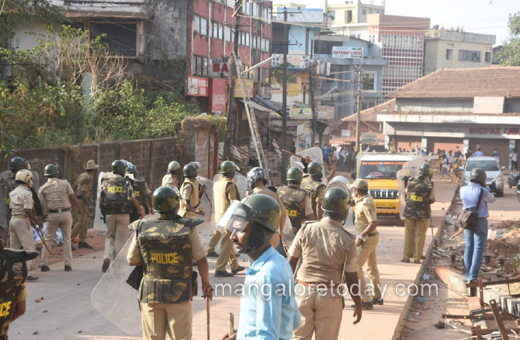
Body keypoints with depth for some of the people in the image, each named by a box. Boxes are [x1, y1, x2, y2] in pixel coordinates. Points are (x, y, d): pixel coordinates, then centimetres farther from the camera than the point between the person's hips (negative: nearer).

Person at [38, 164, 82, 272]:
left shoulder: (43, 188, 4)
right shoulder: (64, 183, 2)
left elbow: (41, 204, 3)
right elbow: (73, 198, -1)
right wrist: (79, 208, 12)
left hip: (52, 214, 0)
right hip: (65, 213, 0)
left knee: (48, 239, 9)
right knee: (67, 239, 8)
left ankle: (43, 263, 5)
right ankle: (68, 264, 5)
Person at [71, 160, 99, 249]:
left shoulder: (82, 175, 10)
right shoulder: (88, 178, -17)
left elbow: (74, 187, 18)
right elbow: (83, 193, -24)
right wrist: (89, 205, -26)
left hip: (77, 200, 10)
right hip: (82, 201, -10)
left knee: (84, 221, 13)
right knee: (80, 222, -11)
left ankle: (82, 241, 16)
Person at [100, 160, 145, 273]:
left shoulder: (105, 182, 6)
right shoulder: (126, 182, -1)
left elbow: (101, 199, 5)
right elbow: (133, 200, 0)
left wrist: (103, 211, 19)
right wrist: (141, 211, 12)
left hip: (109, 214, 3)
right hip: (123, 213, -3)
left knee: (110, 236, 15)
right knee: (121, 238, 4)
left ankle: (107, 258, -6)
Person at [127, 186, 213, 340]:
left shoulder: (142, 228, -6)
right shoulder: (188, 228, -12)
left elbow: (132, 261, 2)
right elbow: (201, 260, -8)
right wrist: (206, 284, 6)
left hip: (150, 293, 2)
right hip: (179, 293, -2)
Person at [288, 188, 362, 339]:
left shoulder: (306, 230, -4)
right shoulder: (347, 240, -9)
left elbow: (291, 264, 0)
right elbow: (351, 278, -6)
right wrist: (358, 305, 6)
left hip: (304, 292, 2)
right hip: (330, 295, -2)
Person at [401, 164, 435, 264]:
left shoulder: (411, 181, -5)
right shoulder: (429, 185, -13)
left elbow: (406, 193, 10)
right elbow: (432, 200, -6)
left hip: (409, 212, 2)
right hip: (423, 213, -2)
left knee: (408, 234, 10)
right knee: (420, 235, 5)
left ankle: (406, 257, 11)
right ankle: (417, 258, 4)